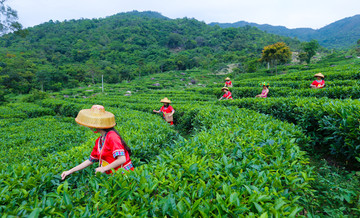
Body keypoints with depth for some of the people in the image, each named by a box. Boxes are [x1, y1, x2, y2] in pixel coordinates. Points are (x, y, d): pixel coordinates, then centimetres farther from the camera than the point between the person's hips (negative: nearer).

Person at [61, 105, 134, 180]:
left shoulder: (112, 136, -17)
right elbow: (90, 160, 19)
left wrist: (104, 169, -13)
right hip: (113, 175, 8)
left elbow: (122, 159, -23)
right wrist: (70, 171, 19)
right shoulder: (99, 141, 10)